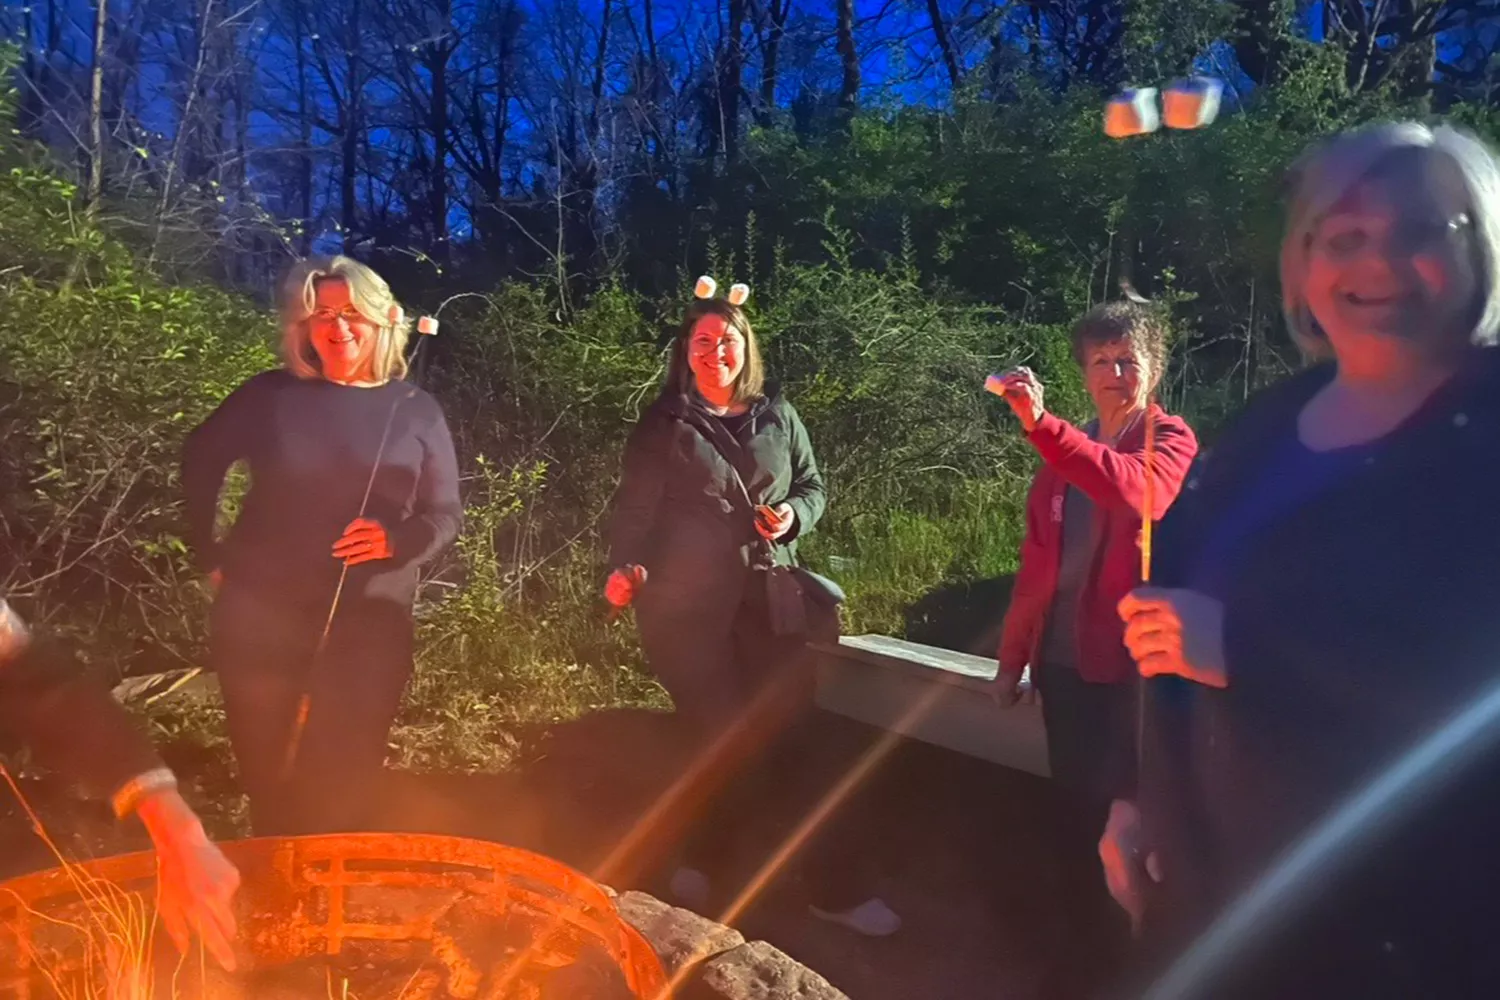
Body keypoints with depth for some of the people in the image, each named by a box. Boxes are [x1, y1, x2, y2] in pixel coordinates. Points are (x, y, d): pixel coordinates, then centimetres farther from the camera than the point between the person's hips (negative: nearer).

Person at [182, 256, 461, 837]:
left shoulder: (417, 412, 0)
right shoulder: (271, 395, 0)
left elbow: (446, 515, 1)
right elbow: (200, 462, 13)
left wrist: (397, 540, -19)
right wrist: (209, 553, 7)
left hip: (370, 626, -1)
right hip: (261, 619, 1)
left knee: (345, 788, 5)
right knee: (269, 776, 13)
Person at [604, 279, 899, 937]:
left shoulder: (778, 417, 10)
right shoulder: (664, 425, 2)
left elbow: (813, 488, 17)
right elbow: (636, 510, -3)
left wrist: (793, 515, -5)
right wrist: (626, 567, -21)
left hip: (769, 599, 3)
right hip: (690, 605, -2)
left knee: (789, 736, 2)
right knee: (723, 740, 2)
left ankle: (832, 886, 16)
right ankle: (701, 867, 26)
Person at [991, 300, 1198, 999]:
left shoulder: (1171, 442, -3)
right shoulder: (1067, 449, 12)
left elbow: (1135, 491, -29)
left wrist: (1040, 424, -39)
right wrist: (1013, 654, 10)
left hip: (1129, 662, -5)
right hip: (1062, 659, 5)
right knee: (1074, 808, 12)